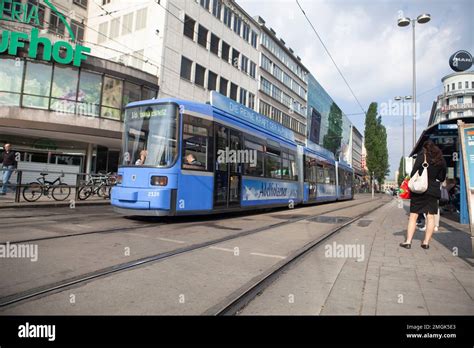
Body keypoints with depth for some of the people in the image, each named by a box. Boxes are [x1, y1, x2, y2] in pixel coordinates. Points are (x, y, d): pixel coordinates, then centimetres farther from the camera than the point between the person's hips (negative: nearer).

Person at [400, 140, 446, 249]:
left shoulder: (422, 156, -2)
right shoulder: (441, 160, 10)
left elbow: (414, 172, -8)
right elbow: (442, 178, 13)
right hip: (434, 190, 3)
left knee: (413, 216, -1)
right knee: (430, 217, 6)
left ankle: (408, 241, -3)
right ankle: (426, 242, 7)